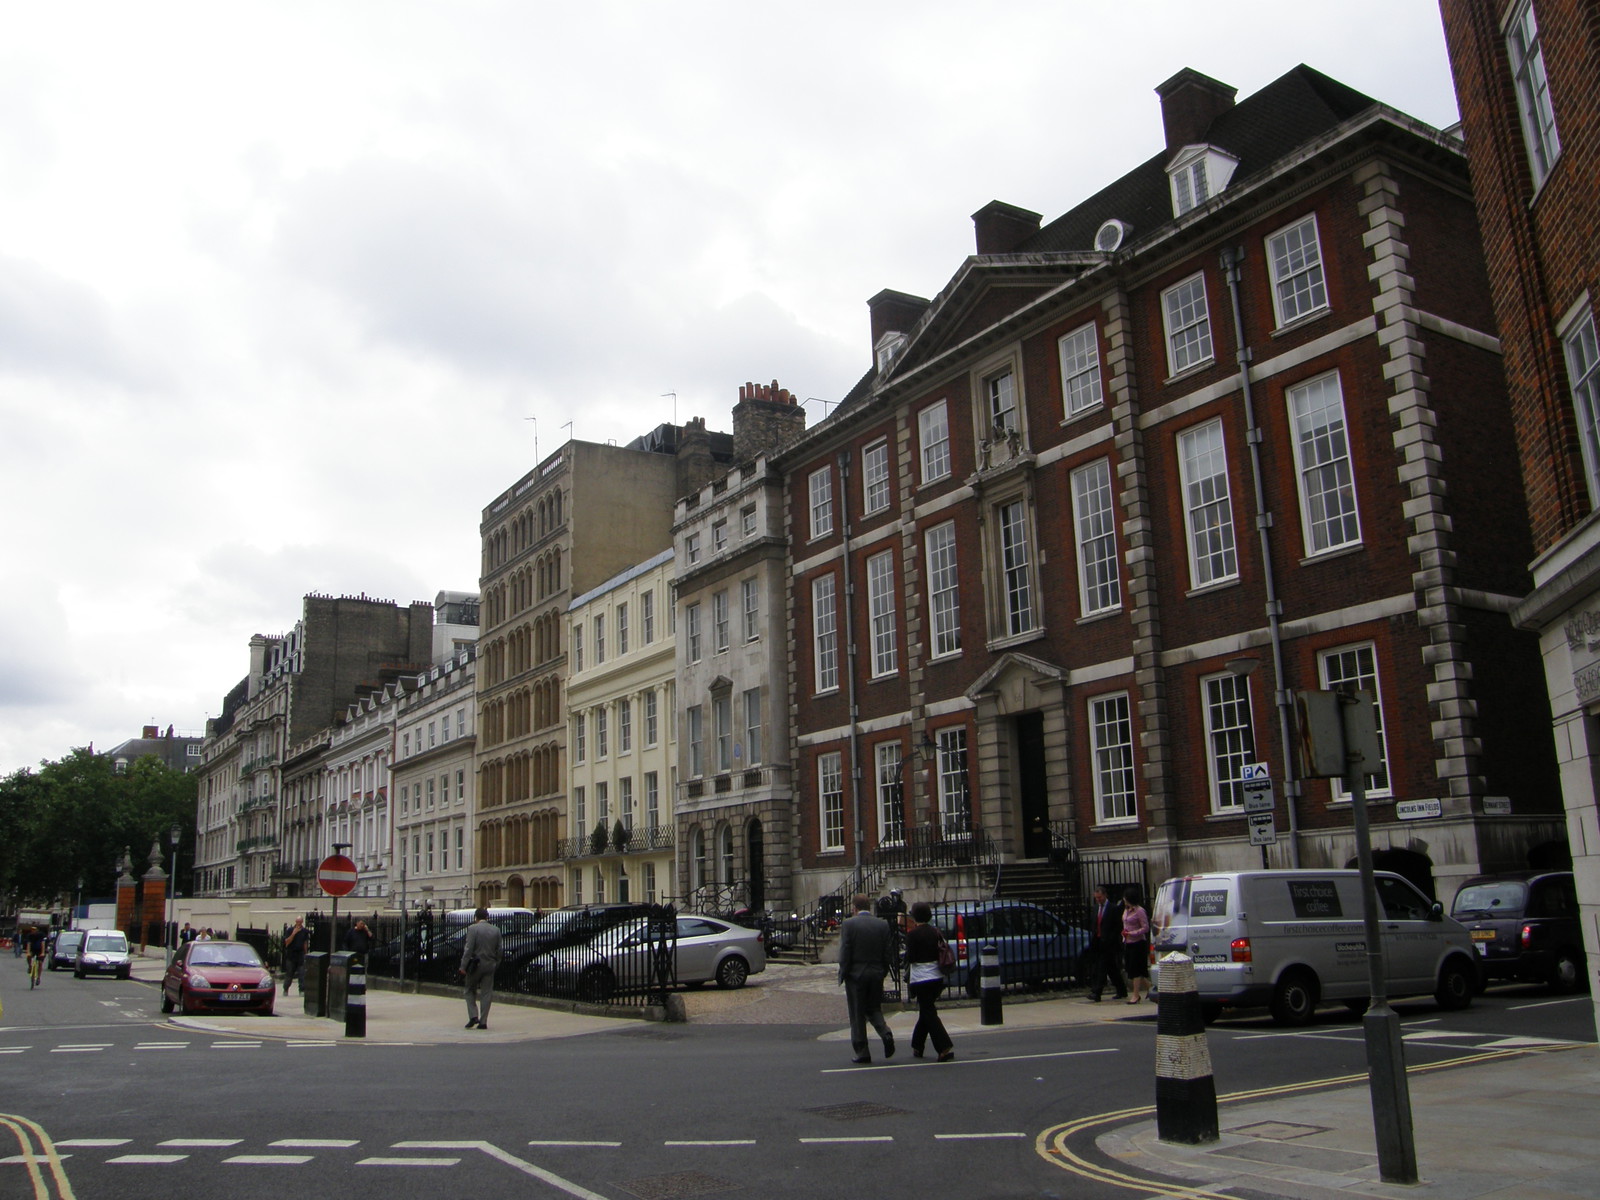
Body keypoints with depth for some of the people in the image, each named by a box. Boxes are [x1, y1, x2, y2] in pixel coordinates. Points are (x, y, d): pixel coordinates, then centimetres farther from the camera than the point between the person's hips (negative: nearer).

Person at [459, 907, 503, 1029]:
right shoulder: (496, 930, 6)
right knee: (486, 993, 6)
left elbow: (468, 949, -13)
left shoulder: (472, 929, -8)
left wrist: (463, 966, -10)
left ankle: (473, 1016, 1)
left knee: (469, 990, 13)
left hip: (476, 965, -4)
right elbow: (499, 950, 8)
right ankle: (483, 1022, 5)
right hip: (490, 965, 4)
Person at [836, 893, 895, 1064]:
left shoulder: (848, 925, -8)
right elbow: (888, 952, 3)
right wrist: (883, 971, 12)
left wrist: (843, 973, 0)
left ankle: (862, 1052, 6)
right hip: (876, 974, 4)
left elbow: (844, 953, -11)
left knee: (857, 1015, 5)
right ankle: (886, 1034, -8)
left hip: (856, 974, -4)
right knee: (874, 1009, 17)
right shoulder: (883, 924, 4)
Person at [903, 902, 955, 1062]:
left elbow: (910, 957, -12)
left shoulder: (912, 934, -11)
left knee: (929, 1013, -3)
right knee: (926, 1011, 18)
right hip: (937, 976, 6)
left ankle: (945, 1048, -14)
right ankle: (917, 1047, 27)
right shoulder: (936, 932, 5)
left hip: (920, 978, -6)